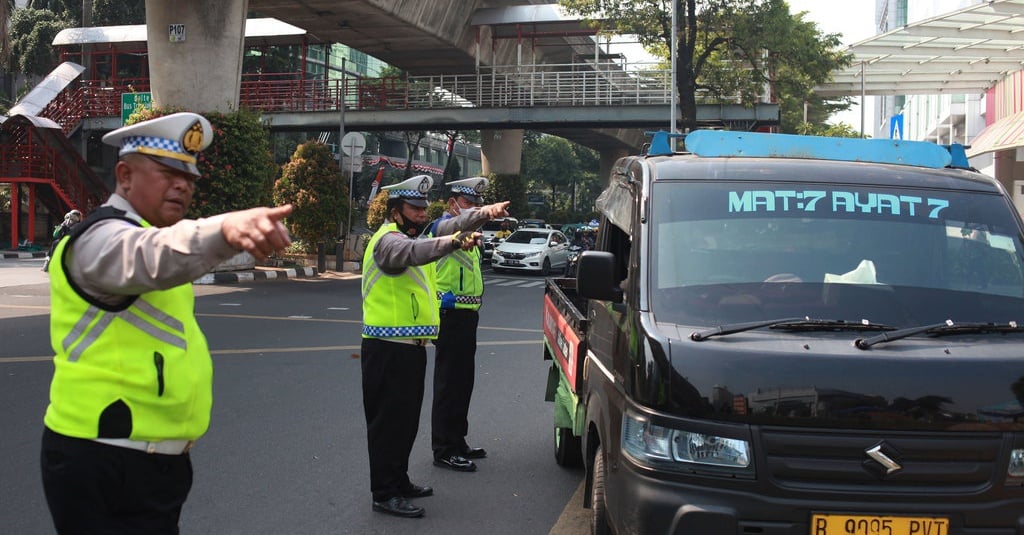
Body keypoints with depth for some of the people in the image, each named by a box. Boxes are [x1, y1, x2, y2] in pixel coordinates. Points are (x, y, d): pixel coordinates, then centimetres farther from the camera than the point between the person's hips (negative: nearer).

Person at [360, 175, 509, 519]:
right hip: (388, 347, -10)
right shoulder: (388, 239, -14)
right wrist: (454, 241, -50)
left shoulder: (416, 233, 15)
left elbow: (453, 225, 10)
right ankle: (384, 494, 2)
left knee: (407, 419, 17)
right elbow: (414, 252, -36)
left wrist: (485, 213, -7)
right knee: (389, 421, -4)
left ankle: (399, 482, 29)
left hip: (411, 346, 10)